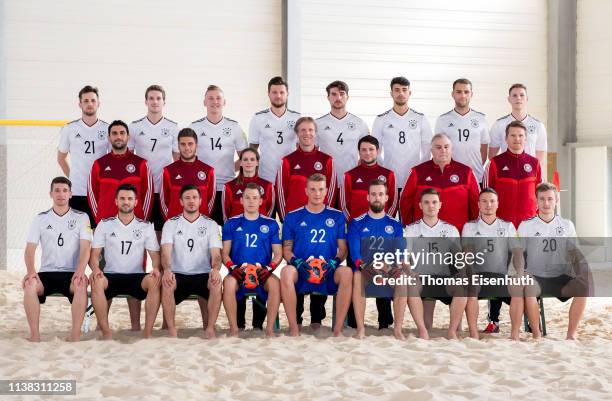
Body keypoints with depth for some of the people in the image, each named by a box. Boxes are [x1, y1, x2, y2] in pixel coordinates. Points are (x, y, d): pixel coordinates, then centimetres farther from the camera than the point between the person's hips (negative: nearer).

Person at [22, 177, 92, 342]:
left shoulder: (81, 217, 7)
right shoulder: (41, 219, 11)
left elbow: (85, 248, -5)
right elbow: (30, 248, 3)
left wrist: (80, 271, -24)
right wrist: (31, 271, -18)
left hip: (71, 273, -1)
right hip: (46, 272, 2)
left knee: (81, 285, -36)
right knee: (29, 284, -31)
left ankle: (76, 334, -31)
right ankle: (35, 334, -27)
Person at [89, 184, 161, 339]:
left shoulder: (146, 227, 9)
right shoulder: (104, 225, 8)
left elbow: (155, 255, 5)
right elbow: (94, 254, 4)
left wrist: (156, 268, -19)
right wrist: (95, 268, -19)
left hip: (137, 277, 0)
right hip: (111, 276, 0)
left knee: (155, 281, -33)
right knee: (96, 282, -35)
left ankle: (148, 332, -28)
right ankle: (106, 333, -28)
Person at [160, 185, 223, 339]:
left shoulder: (210, 225, 7)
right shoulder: (171, 224, 5)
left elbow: (216, 253, -4)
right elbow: (166, 252, -8)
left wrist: (215, 269, -28)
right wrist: (167, 270, -31)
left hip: (203, 275, 0)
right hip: (178, 275, 0)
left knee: (216, 284, -33)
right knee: (166, 284, -34)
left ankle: (210, 329, -19)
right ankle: (171, 330, -23)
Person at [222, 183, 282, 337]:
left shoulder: (270, 224, 13)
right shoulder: (231, 224, 13)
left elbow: (278, 253, 10)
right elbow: (225, 253, 9)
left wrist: (269, 268, -9)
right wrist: (233, 267, -11)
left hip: (263, 271, 0)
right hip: (239, 271, 0)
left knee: (275, 283, -34)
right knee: (228, 282, -35)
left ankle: (270, 329, -25)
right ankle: (234, 329, -25)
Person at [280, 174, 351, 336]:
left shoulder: (337, 216, 14)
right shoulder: (293, 217, 13)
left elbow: (343, 249, 12)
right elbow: (286, 249, 10)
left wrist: (333, 262, -10)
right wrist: (298, 262, -11)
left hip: (329, 271, 0)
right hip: (301, 272, 0)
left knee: (347, 273, -34)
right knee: (286, 272, -36)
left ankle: (338, 330, -28)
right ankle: (294, 329, -29)